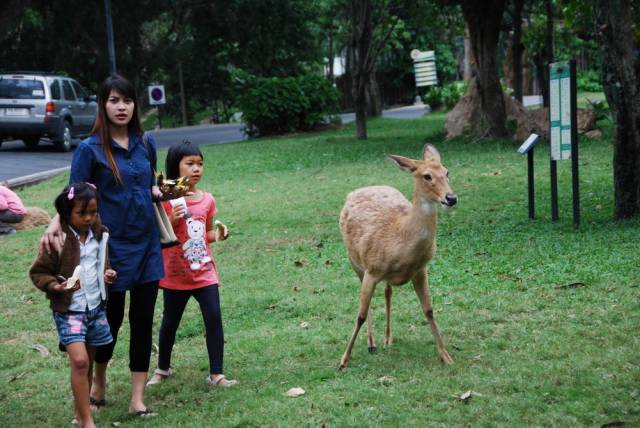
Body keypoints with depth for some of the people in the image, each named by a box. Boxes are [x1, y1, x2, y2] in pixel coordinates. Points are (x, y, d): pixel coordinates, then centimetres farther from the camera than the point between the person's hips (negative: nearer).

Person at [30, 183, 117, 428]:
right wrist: (55, 286, -23)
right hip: (69, 310, -6)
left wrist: (107, 274, 2)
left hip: (95, 307, 6)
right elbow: (37, 272, -7)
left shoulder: (99, 236, 3)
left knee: (88, 363, 13)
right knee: (79, 361, -18)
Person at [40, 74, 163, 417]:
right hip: (112, 246, -4)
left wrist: (164, 193, -1)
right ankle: (99, 379, 36)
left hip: (146, 245, 4)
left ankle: (137, 398, 12)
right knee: (111, 317, 9)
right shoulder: (90, 150, -8)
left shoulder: (145, 144, 5)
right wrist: (54, 227, -28)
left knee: (142, 319, 5)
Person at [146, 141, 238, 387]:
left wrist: (218, 234, -4)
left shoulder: (207, 200, 4)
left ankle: (216, 374, 0)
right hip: (176, 274, -3)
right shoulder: (166, 201, -10)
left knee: (214, 318, -7)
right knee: (170, 323, 13)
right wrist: (172, 220, -24)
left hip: (204, 272, 3)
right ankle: (162, 369, 33)